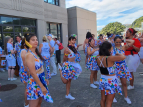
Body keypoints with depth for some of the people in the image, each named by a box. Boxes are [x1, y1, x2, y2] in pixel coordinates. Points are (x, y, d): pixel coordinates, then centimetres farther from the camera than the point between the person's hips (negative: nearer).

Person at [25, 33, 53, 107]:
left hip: (40, 81, 8)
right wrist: (42, 86, -19)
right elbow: (33, 73, -22)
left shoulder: (35, 53, 6)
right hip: (34, 83, -8)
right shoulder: (29, 55, -20)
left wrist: (44, 79, 17)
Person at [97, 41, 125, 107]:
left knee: (103, 99, 24)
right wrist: (118, 54, -7)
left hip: (102, 80, 6)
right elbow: (123, 57, -25)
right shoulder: (110, 58, -27)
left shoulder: (98, 58, -7)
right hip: (110, 81, -6)